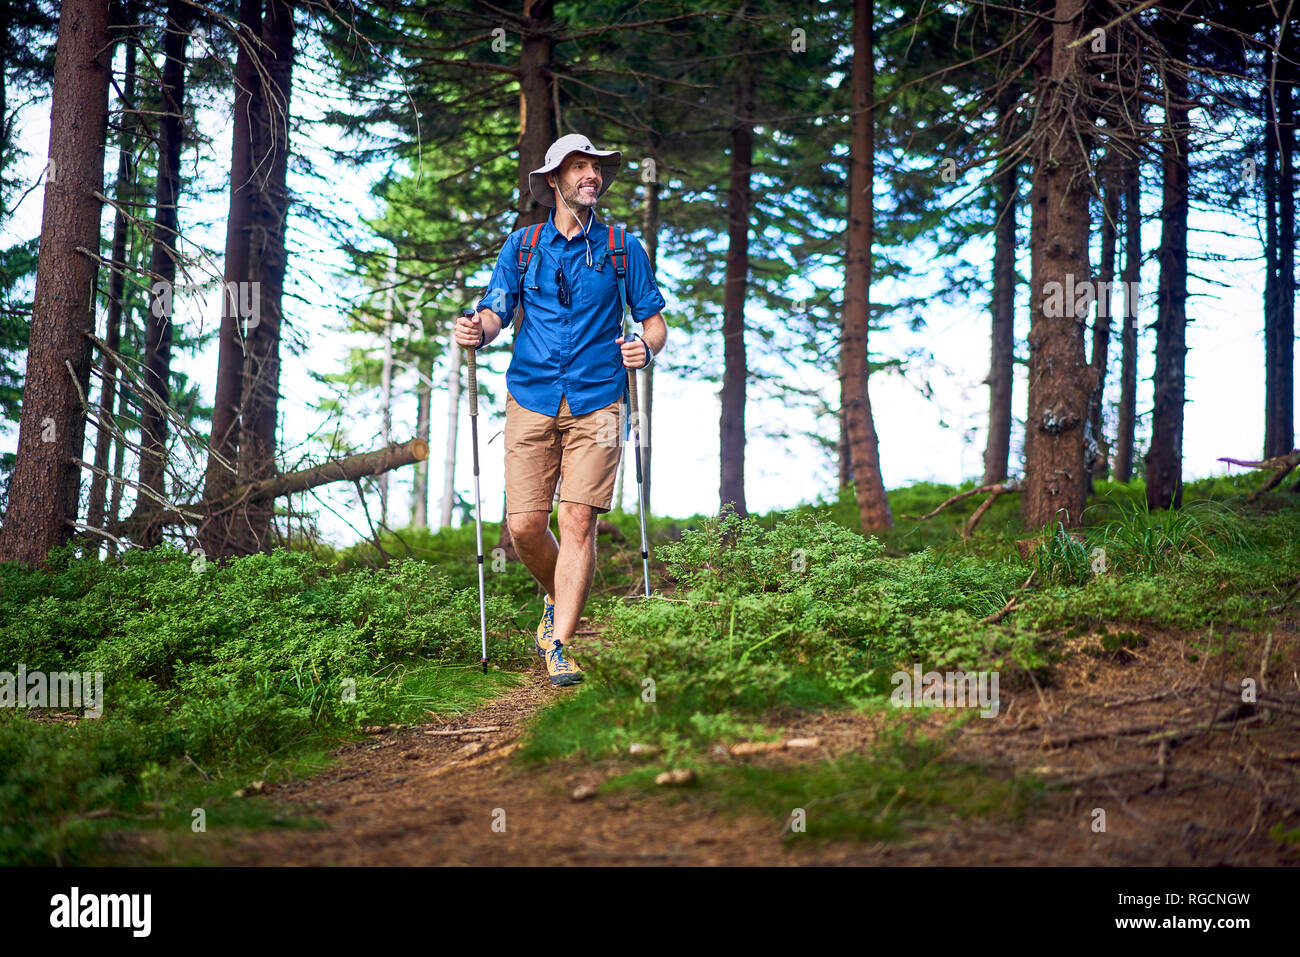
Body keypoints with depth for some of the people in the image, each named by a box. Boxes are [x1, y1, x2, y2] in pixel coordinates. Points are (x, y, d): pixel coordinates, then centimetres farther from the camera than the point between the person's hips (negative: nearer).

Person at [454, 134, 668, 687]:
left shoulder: (622, 248, 10)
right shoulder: (522, 246, 11)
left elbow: (654, 319, 10)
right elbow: (495, 311, 6)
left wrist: (646, 348, -13)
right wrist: (478, 330, -18)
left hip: (596, 403, -1)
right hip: (532, 399, 1)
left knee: (578, 521, -10)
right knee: (525, 525, -4)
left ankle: (558, 646, -6)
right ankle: (558, 600, 26)